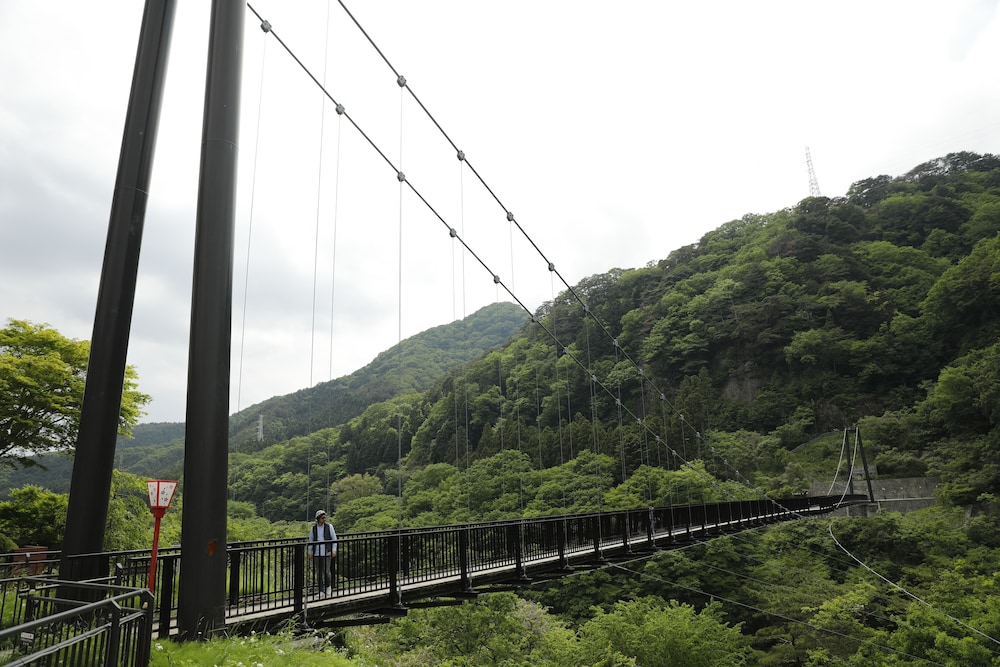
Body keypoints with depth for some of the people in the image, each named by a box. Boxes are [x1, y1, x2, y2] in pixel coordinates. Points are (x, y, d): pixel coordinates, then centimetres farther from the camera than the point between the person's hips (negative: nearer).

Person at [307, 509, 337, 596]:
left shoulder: (329, 526, -1)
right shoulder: (314, 528, 4)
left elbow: (334, 539, 1)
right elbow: (310, 541, 12)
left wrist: (334, 550, -7)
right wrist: (310, 553, 9)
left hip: (327, 553, -2)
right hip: (316, 554, 2)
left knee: (326, 571, -6)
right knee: (318, 573, 5)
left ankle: (328, 586, 20)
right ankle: (321, 591, 16)